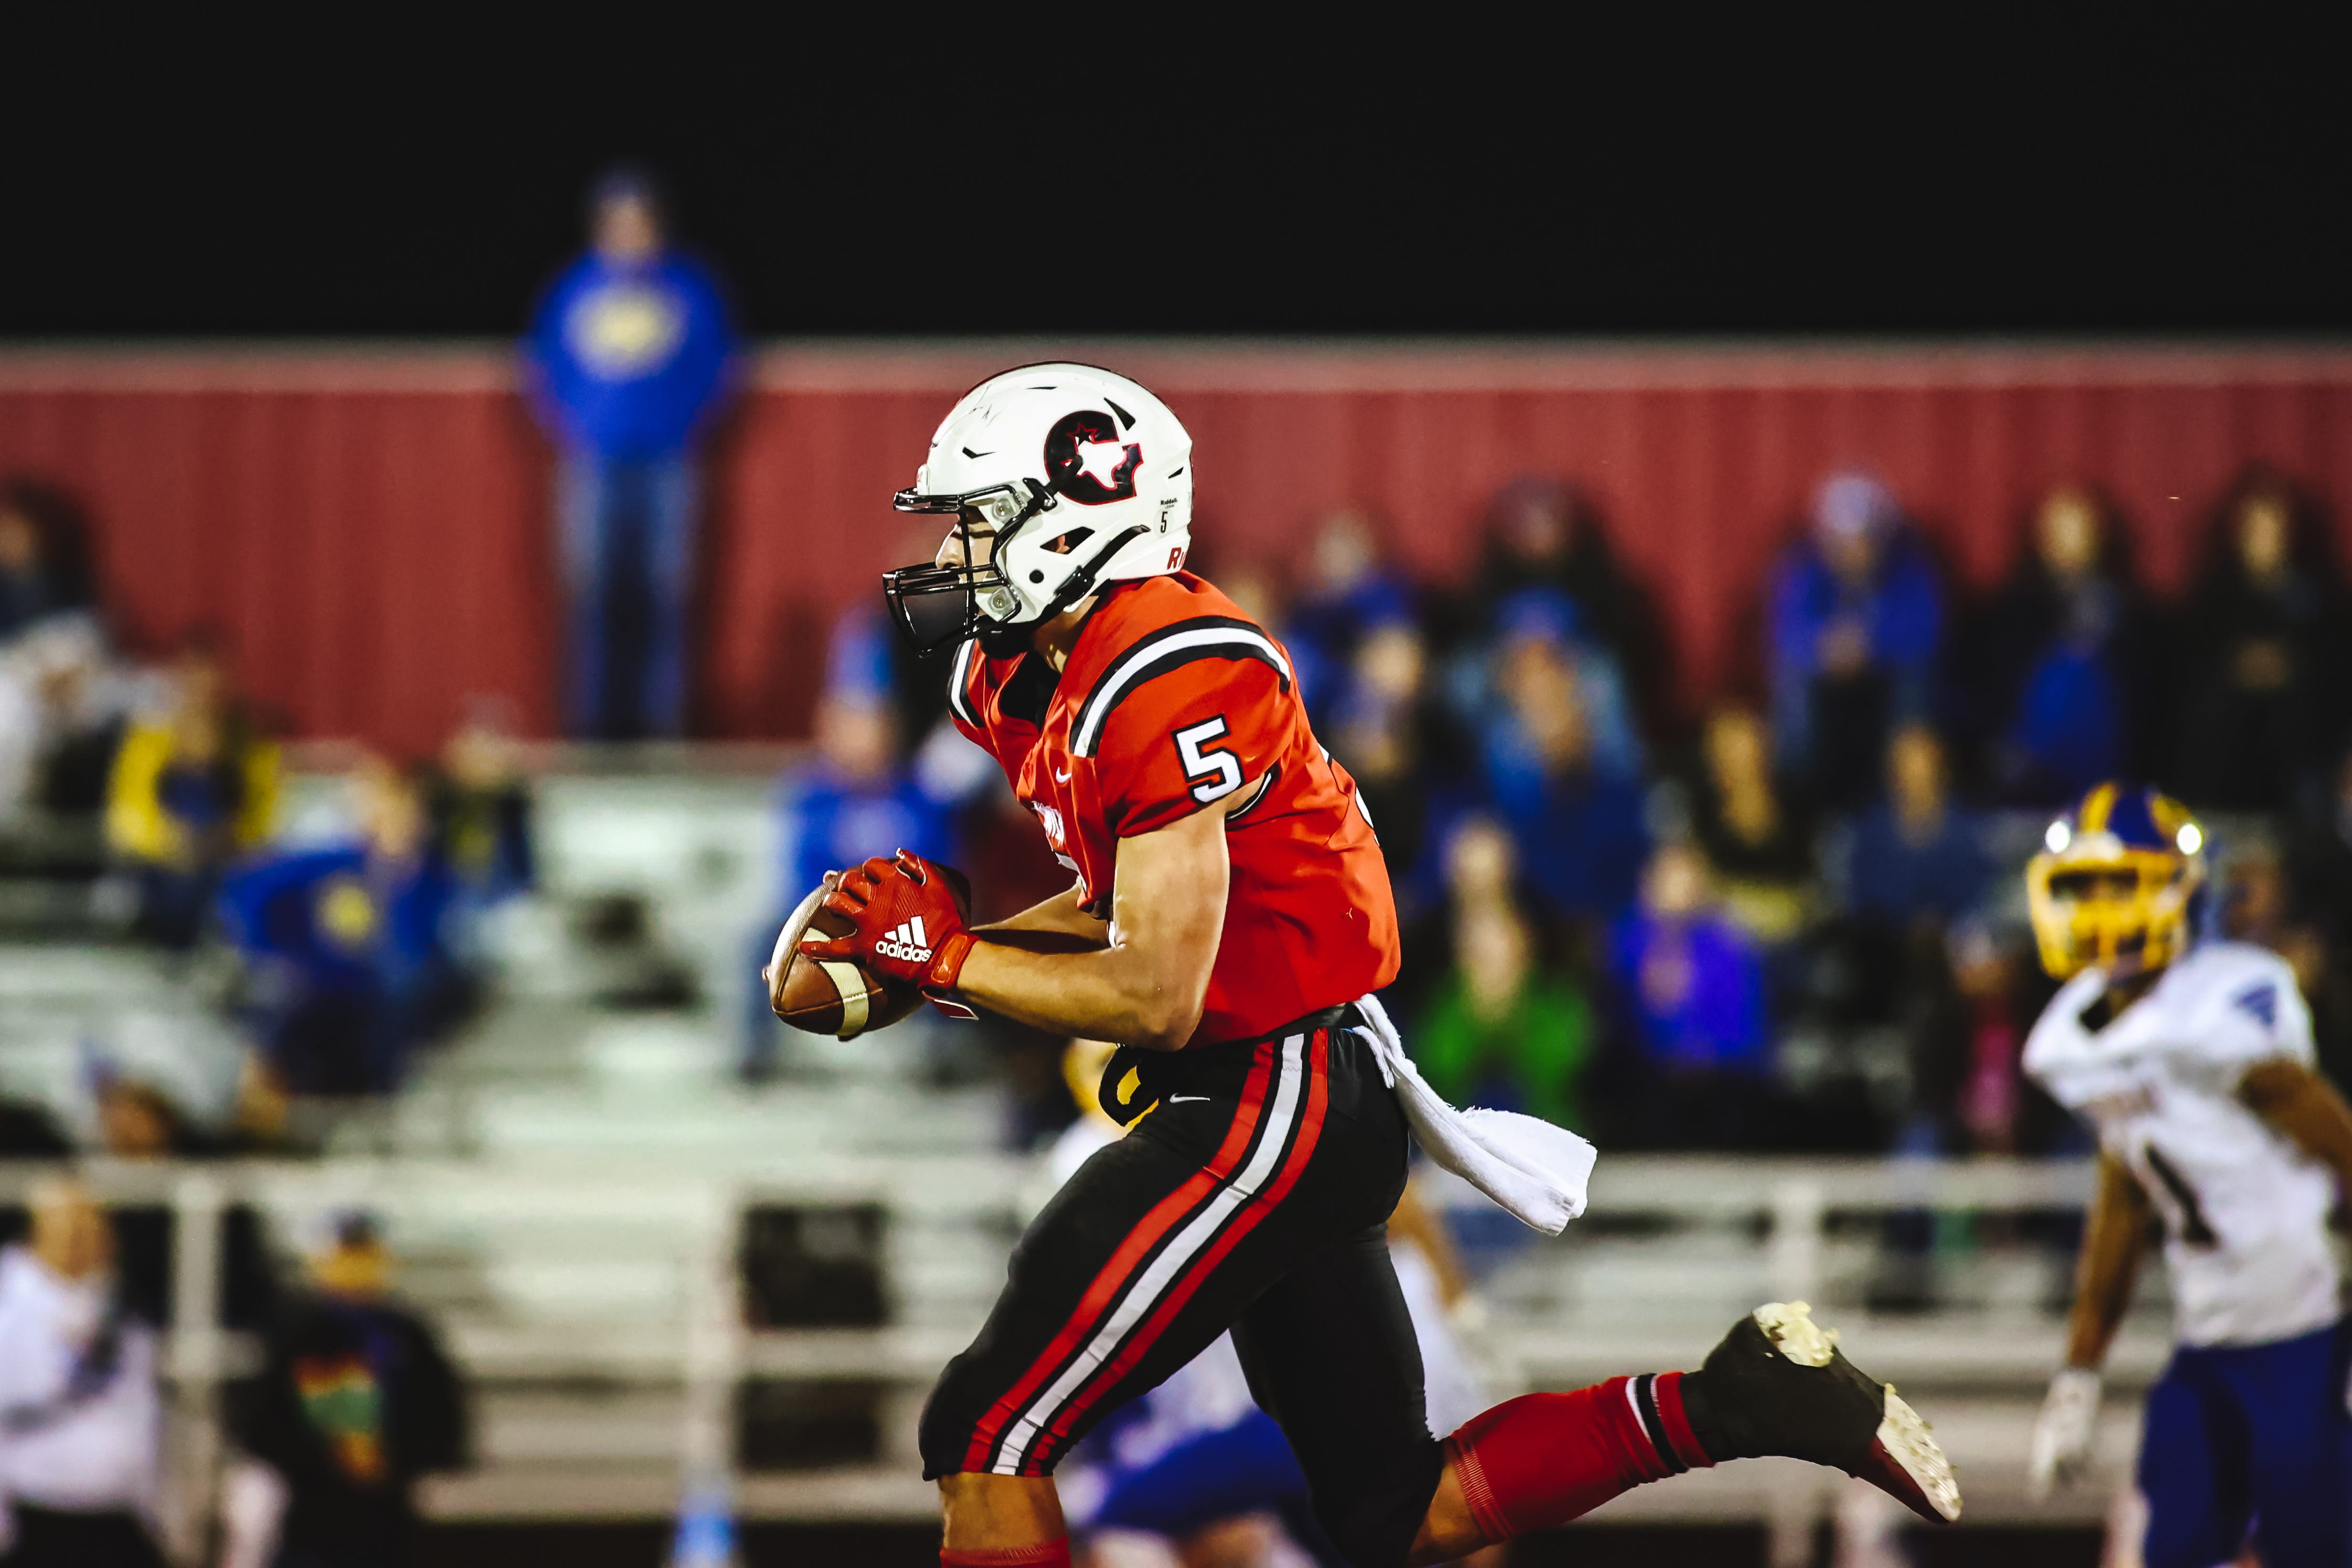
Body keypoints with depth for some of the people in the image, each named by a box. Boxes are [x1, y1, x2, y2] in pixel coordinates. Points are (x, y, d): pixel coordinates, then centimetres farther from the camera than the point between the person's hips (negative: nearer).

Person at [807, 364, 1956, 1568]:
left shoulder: (1164, 681, -20)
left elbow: (1156, 999, -21)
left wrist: (949, 958, -12)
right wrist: (929, 944, 7)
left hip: (1274, 1100, -10)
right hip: (1307, 1104, 10)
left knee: (984, 1429, -11)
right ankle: (1728, 1405, 11)